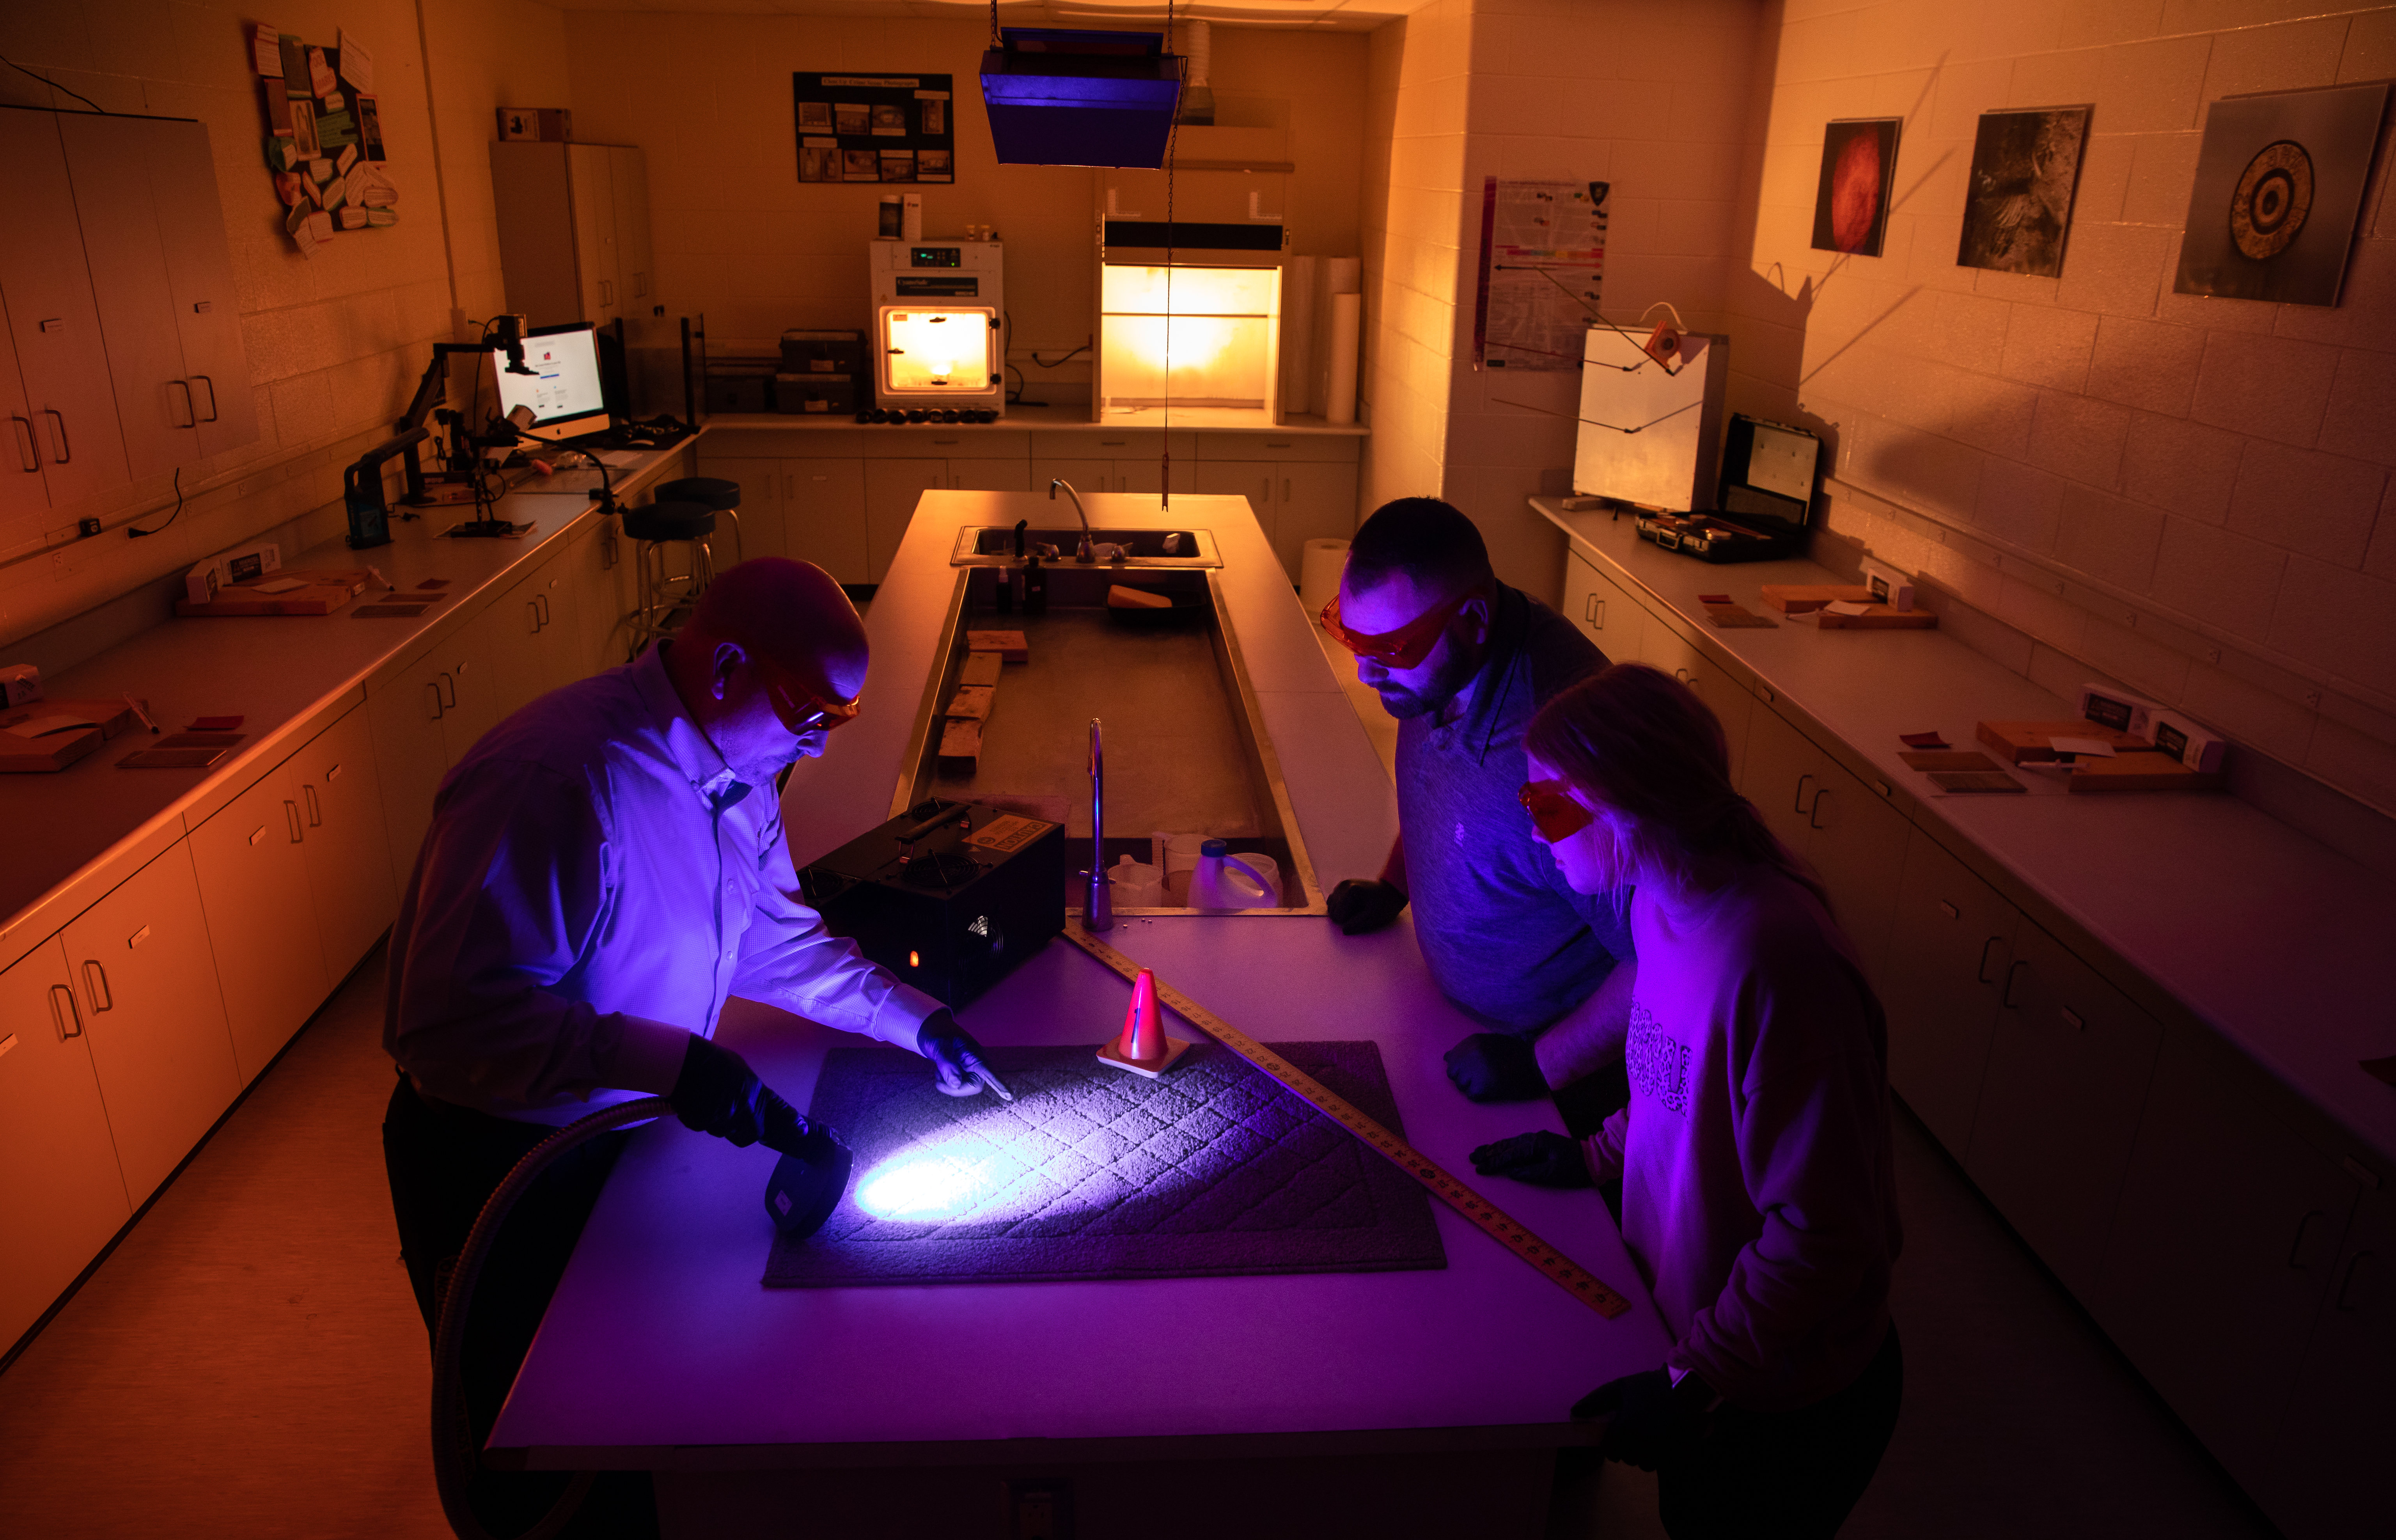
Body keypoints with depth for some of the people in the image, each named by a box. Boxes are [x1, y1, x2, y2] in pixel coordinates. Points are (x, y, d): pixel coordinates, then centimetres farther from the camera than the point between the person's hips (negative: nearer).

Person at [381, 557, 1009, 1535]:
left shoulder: (737, 767, -5)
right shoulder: (557, 781, -33)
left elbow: (773, 936, 7)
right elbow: (453, 1021, -36)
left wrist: (916, 1022, 0)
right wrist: (667, 1060, -41)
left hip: (631, 1127, 8)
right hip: (501, 1163, -7)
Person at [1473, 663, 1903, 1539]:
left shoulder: (1773, 958, -36)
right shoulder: (1662, 897, -8)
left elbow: (1824, 1233, -30)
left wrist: (1699, 1379, -24)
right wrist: (1601, 1155, 5)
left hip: (1785, 1401, -7)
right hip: (1691, 1320, 7)